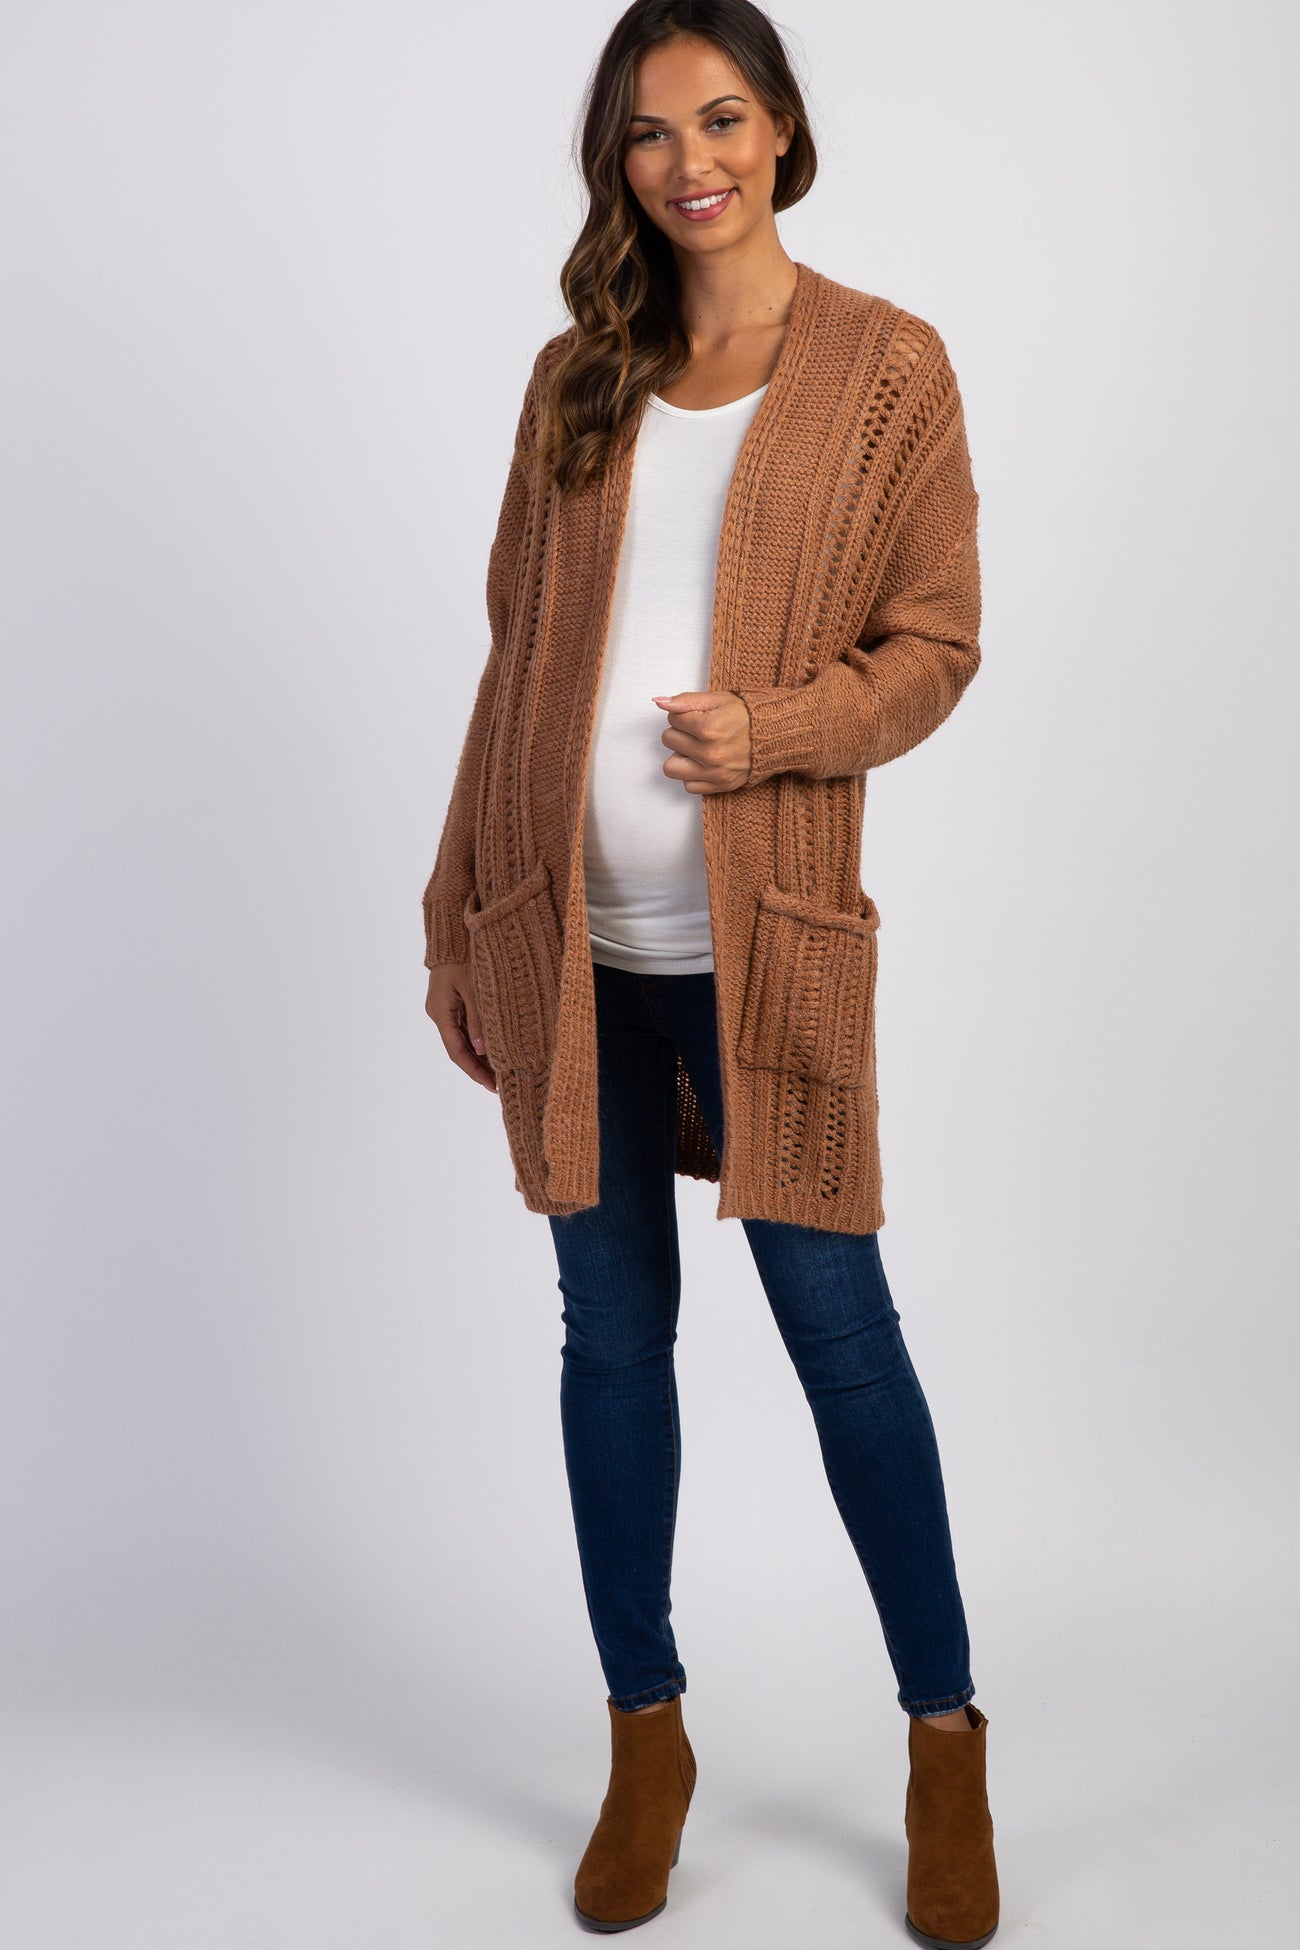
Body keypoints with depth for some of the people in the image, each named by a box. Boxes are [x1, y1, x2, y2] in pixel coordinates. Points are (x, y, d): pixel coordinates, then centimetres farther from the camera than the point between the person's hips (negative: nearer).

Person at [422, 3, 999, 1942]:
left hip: (764, 935, -3)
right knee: (612, 1329, 10)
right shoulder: (580, 376, 12)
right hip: (570, 932, 4)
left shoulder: (886, 367, 2)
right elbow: (517, 648, 12)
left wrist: (776, 725, -18)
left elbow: (935, 642, 1)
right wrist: (460, 912, 9)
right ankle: (647, 1738, 26)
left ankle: (945, 1735, 21)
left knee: (834, 1317, 2)